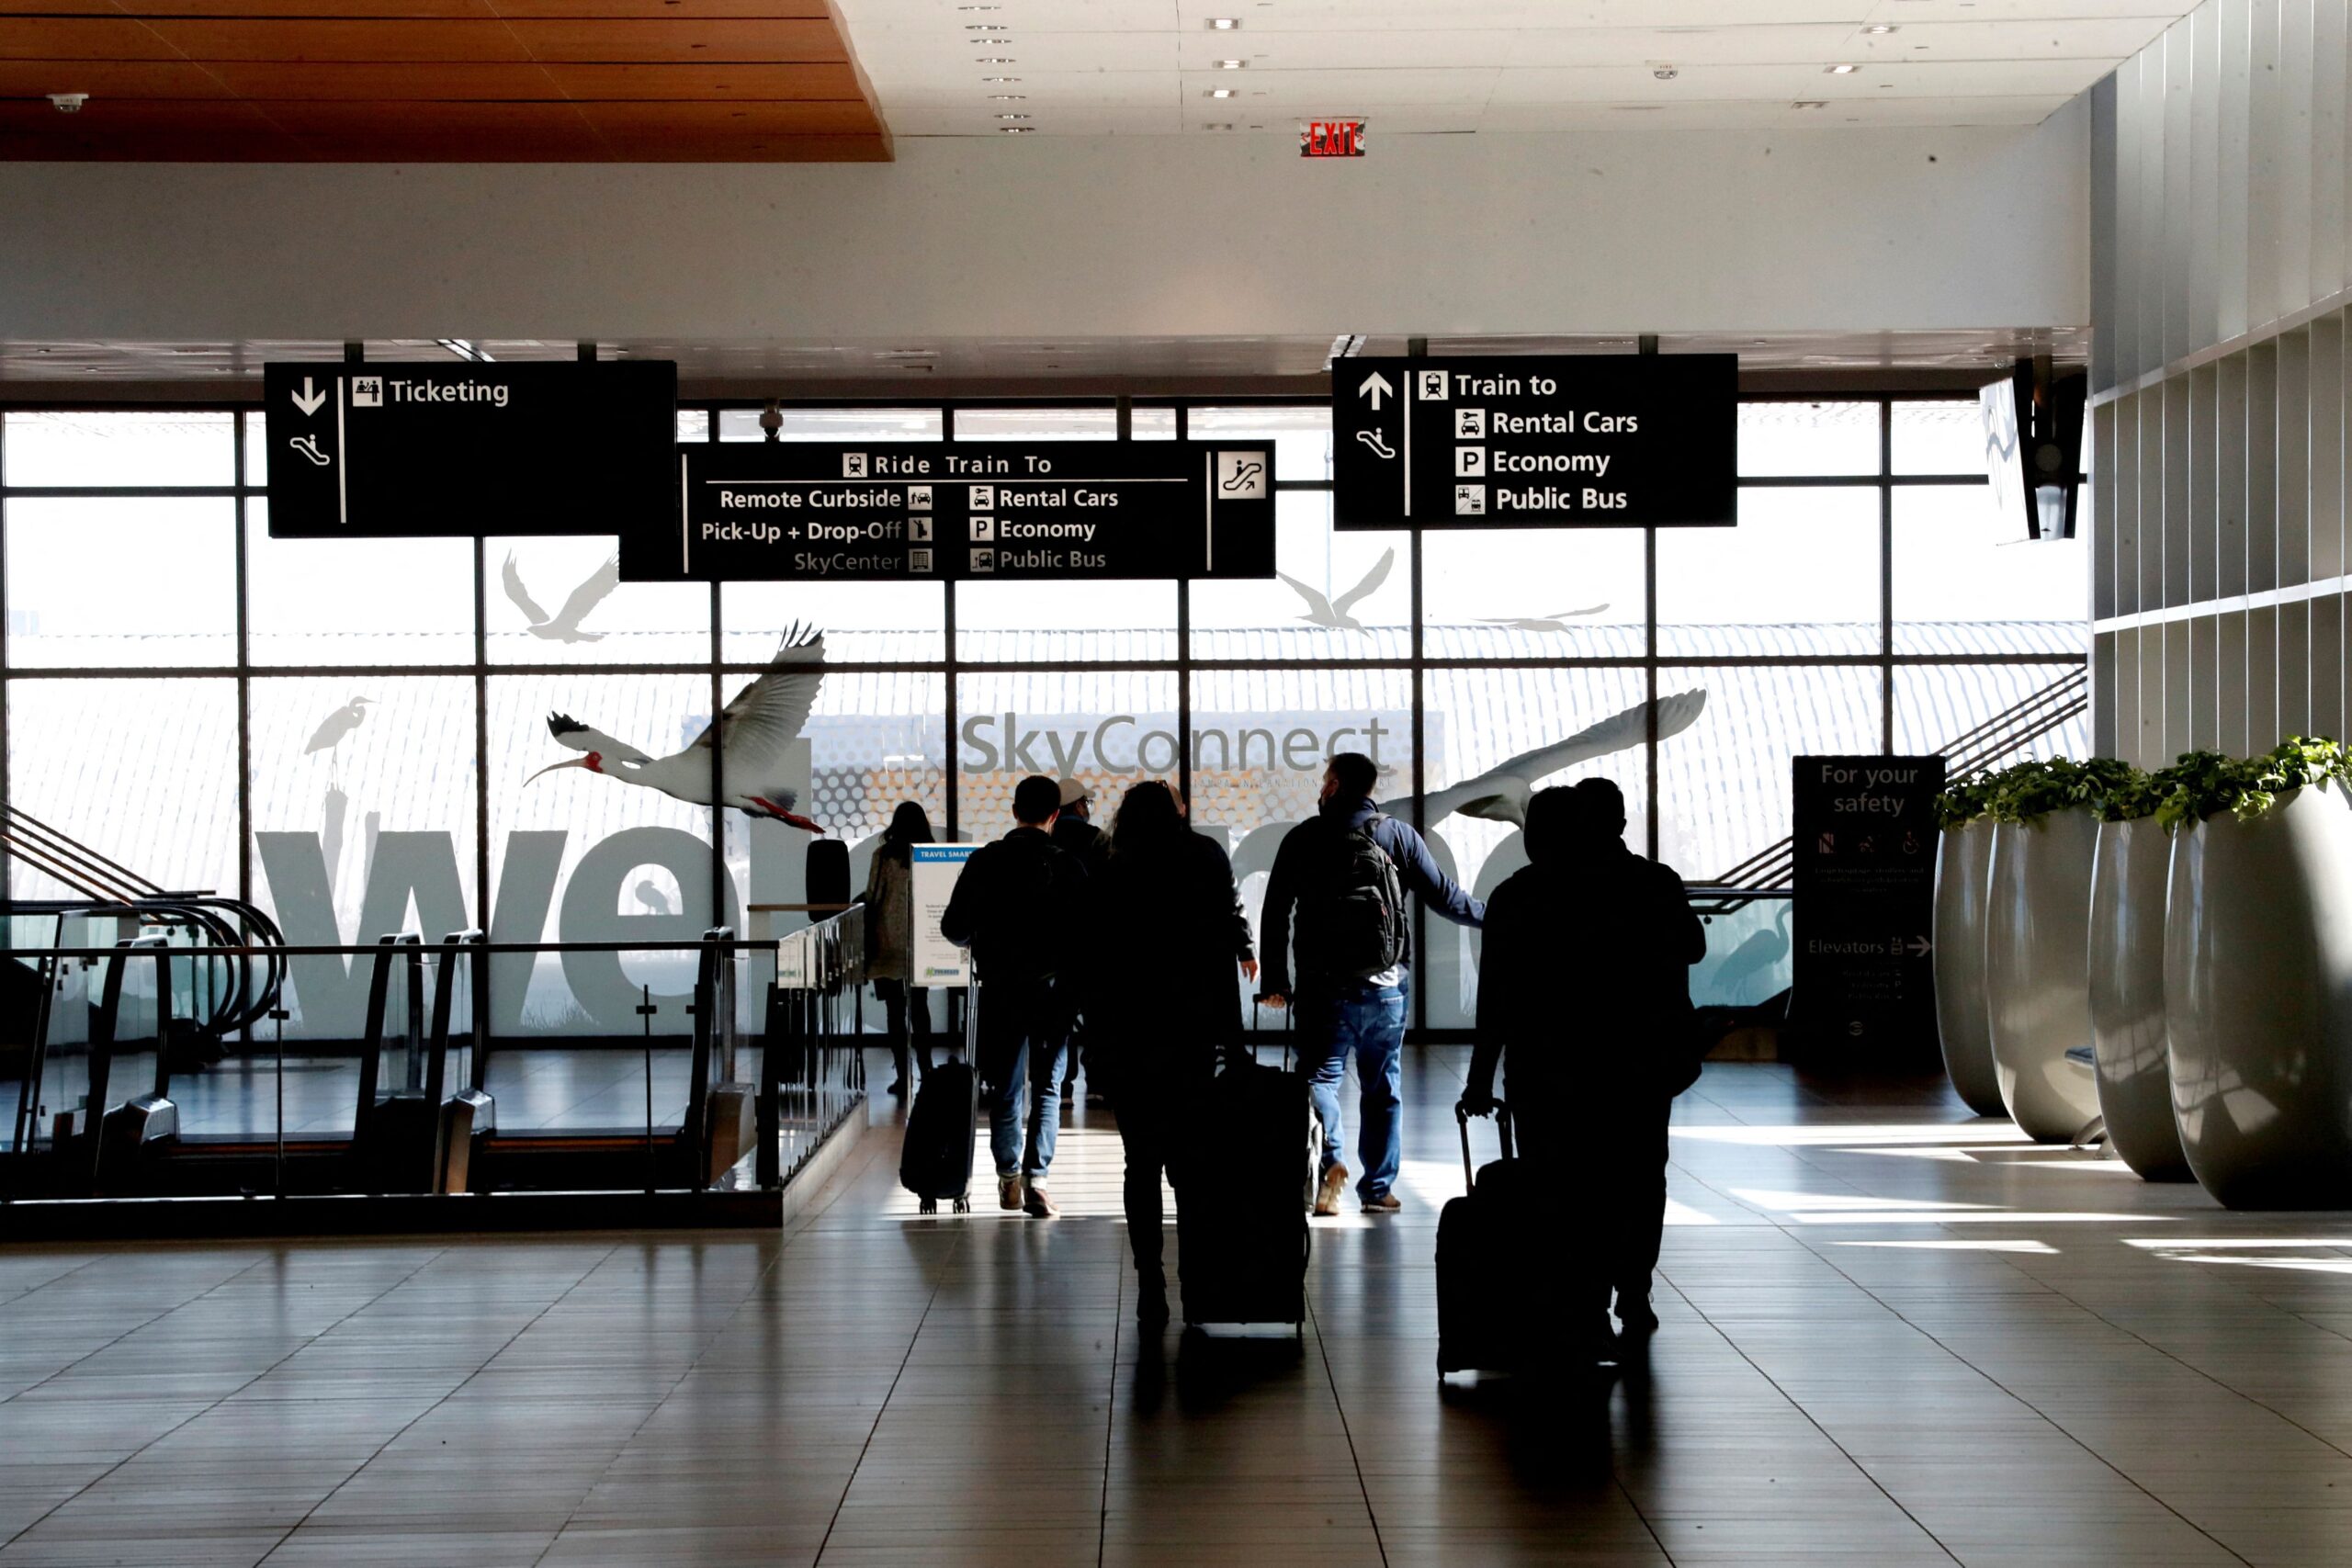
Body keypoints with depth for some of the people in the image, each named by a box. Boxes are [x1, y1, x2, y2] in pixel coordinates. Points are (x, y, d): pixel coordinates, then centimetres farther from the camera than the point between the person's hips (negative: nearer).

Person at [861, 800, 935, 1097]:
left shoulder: (883, 855, -7)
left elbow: (872, 898, -5)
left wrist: (868, 945, 4)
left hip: (890, 943, -3)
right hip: (921, 943, 3)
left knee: (895, 1008, 0)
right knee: (919, 1004, 19)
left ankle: (904, 1074, -2)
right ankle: (925, 1064, 19)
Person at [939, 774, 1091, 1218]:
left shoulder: (984, 862, -4)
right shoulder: (1069, 867, -8)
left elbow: (953, 928, -1)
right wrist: (1073, 973, 12)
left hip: (1000, 990, 1)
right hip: (1052, 990, -1)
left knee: (1005, 1088, 13)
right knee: (1047, 1086, 5)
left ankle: (1009, 1178, 21)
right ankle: (1035, 1178, -7)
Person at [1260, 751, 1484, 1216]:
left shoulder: (1303, 838, 3)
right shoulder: (1398, 836, 3)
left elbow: (1276, 912, 3)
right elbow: (1443, 896, 4)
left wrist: (1275, 979, 8)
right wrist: (1489, 915, 20)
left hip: (1324, 985, -1)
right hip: (1386, 985, 1)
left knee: (1321, 1075, 4)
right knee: (1382, 1086, 10)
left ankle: (1329, 1160, -20)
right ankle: (1379, 1187, 12)